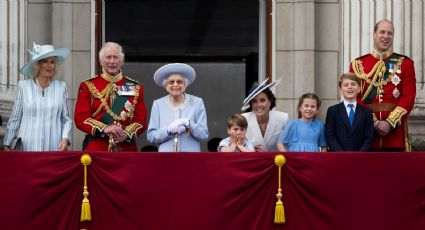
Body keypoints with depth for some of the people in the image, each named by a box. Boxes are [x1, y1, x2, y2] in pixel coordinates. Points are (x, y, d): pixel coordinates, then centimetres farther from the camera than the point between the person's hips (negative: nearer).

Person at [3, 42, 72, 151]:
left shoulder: (61, 87, 6)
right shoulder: (24, 86, 3)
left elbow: (66, 119, 10)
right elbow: (14, 119, 8)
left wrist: (65, 138, -6)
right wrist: (7, 145, 6)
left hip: (55, 147, 1)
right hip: (29, 147, -1)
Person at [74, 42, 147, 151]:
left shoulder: (135, 88, 11)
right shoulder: (88, 86, 6)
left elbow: (141, 120, 6)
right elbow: (81, 118, -2)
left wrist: (127, 134, -14)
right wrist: (104, 129, -18)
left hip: (126, 148, 2)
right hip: (96, 149, -1)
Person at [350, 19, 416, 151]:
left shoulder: (405, 64, 7)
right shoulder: (358, 64, 7)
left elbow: (409, 98, -1)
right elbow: (355, 98, 2)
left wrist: (390, 123, -12)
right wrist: (373, 123, -10)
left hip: (395, 131, 0)